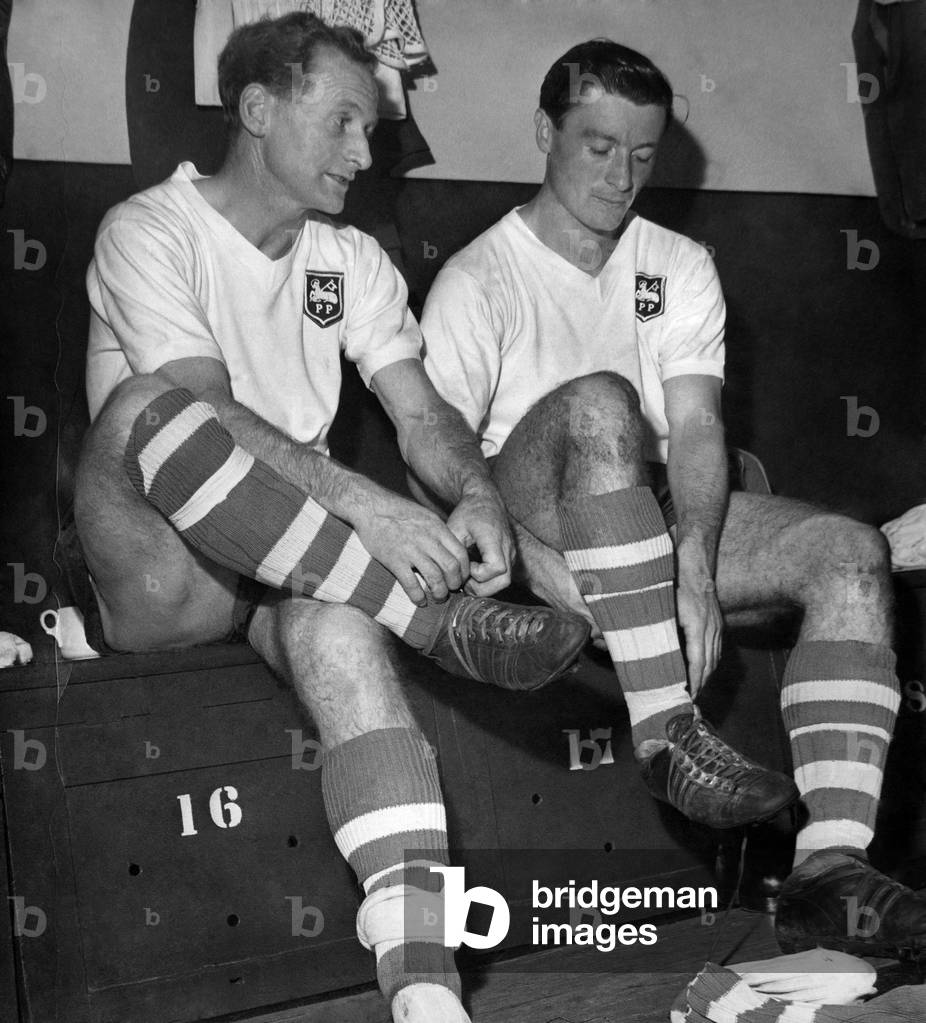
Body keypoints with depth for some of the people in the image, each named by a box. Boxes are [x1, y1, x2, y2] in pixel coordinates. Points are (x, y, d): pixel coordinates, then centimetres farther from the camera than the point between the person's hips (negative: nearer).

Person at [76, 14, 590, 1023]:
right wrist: (361, 502, -33)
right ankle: (446, 621, -32)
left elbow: (422, 411, 4)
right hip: (158, 574, -3)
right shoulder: (148, 231, -4)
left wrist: (478, 495, -19)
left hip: (292, 561, 3)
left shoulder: (350, 259, 14)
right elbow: (205, 411, -20)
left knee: (334, 608, -35)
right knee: (146, 406, -35)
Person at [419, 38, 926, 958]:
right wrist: (548, 569, -29)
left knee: (851, 554, -19)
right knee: (598, 400, -35)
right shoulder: (479, 280, -2)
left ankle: (829, 867, -30)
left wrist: (694, 567, -21)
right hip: (530, 528, -5)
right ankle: (666, 733, -35)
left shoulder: (680, 267, 12)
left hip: (662, 515, 5)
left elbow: (695, 428, -2)